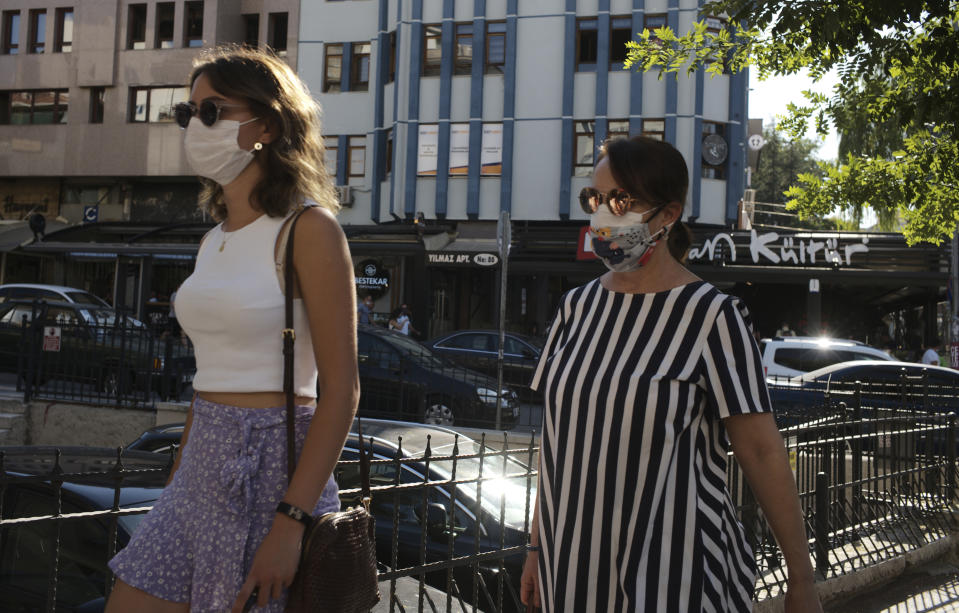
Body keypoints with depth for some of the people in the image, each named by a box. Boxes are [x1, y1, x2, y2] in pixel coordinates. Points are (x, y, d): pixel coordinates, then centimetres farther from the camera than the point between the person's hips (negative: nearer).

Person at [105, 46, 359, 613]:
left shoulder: (308, 228, -11)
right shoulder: (215, 241, 12)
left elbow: (342, 391, -15)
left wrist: (292, 523, -21)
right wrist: (176, 491, 18)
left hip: (271, 468, -7)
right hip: (201, 466, 8)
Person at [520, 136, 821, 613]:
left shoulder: (710, 315, -10)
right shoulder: (578, 306, 7)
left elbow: (761, 451, -11)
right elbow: (559, 432, 12)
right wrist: (538, 546, 13)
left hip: (673, 574, -5)